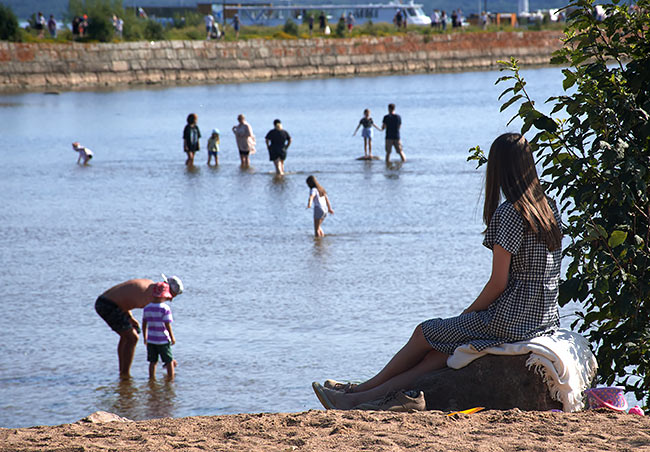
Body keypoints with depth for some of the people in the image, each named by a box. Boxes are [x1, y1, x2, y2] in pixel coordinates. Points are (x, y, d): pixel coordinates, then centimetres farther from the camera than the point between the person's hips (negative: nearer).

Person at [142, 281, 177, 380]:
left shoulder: (147, 308, 0)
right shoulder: (165, 308, -16)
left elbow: (144, 325, 7)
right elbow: (168, 325, -15)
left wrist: (145, 338, 20)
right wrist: (172, 338, -2)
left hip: (150, 340, 4)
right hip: (163, 340, -4)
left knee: (153, 362, 13)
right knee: (169, 361, 11)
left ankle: (152, 378, 15)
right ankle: (171, 378, 17)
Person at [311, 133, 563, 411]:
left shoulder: (507, 214, -14)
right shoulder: (549, 208, 12)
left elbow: (498, 283, -16)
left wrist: (469, 313, 2)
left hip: (510, 320, -8)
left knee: (425, 334, 9)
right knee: (438, 354, 8)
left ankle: (359, 392, 24)